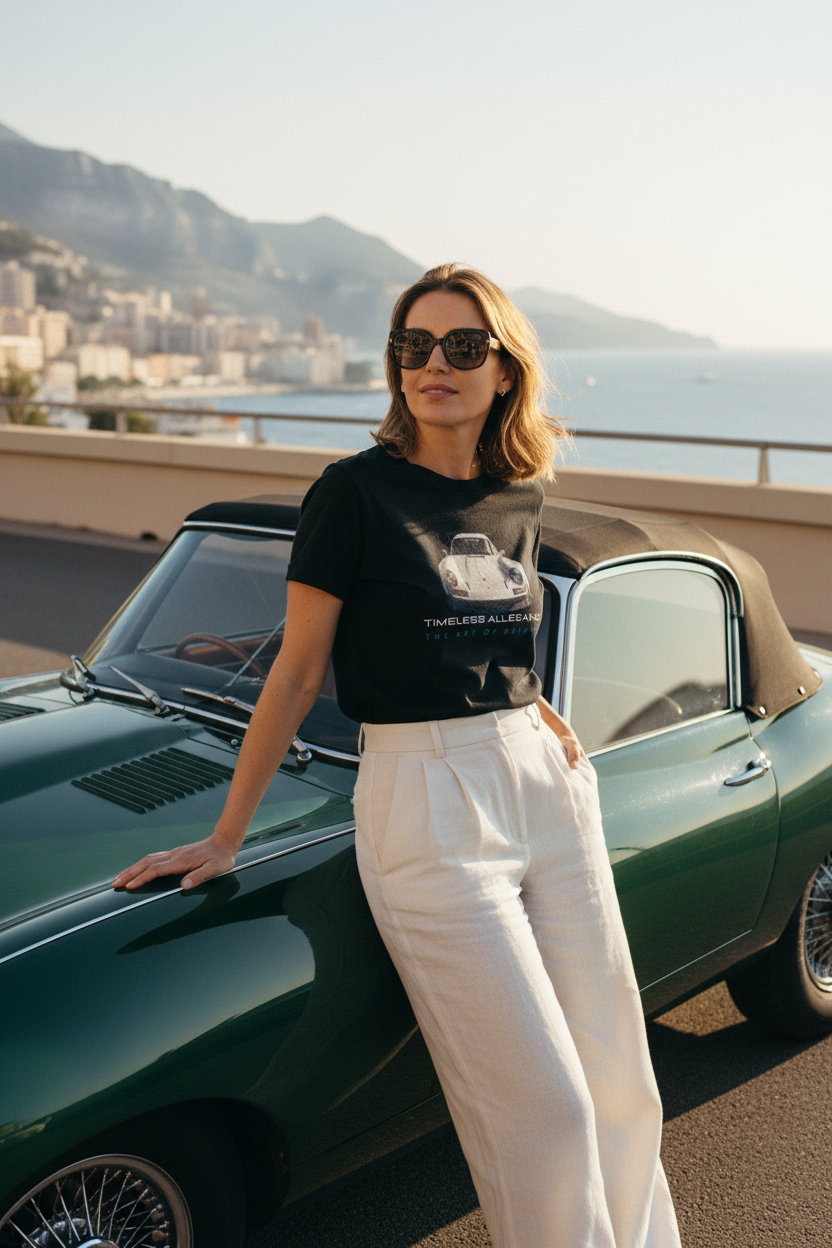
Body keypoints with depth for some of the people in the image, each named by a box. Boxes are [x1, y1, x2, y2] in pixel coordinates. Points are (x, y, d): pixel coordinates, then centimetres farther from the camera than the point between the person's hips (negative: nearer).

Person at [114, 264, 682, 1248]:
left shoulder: (519, 501, 8)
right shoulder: (357, 492, -7)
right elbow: (297, 675, -4)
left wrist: (539, 716, 7)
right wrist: (226, 838, -1)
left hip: (546, 788, 6)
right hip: (427, 809, -5)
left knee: (621, 1087, 11)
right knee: (543, 1113, -3)